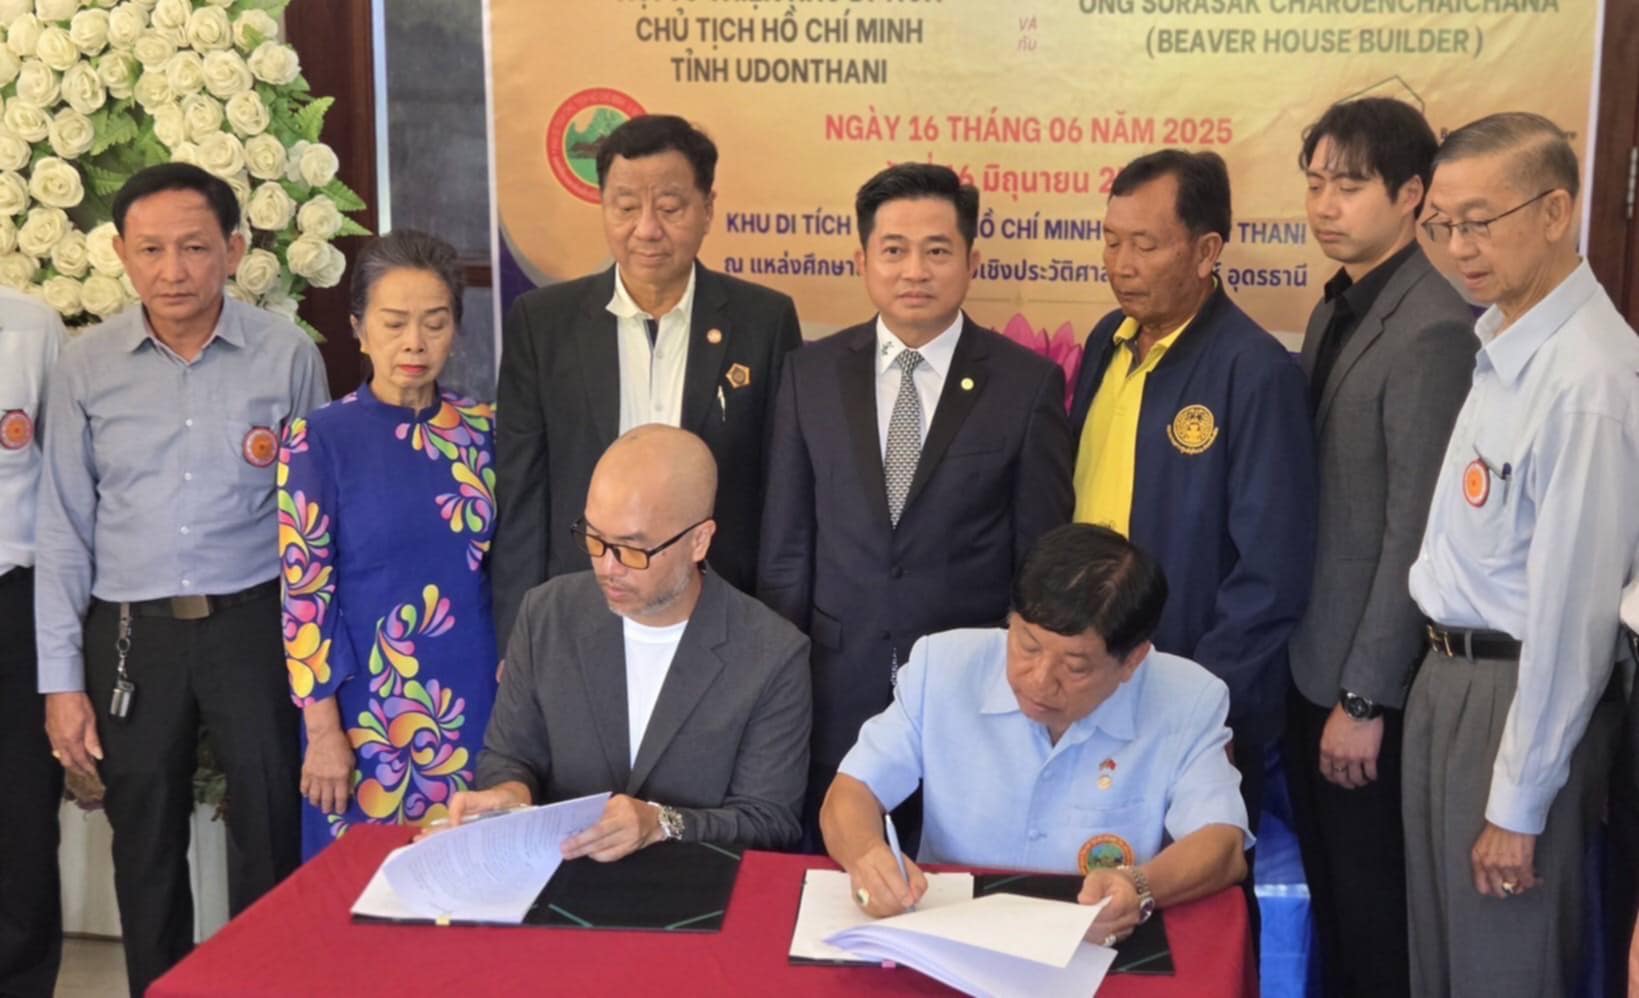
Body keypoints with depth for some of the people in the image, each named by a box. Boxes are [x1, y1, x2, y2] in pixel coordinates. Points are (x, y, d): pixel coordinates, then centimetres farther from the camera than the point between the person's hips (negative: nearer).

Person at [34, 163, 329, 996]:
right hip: (131, 634, 2)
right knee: (144, 846, 13)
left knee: (271, 836, 5)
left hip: (255, 623, -1)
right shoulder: (84, 367, -1)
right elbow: (64, 528, 2)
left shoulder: (287, 355, -4)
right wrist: (61, 679, 0)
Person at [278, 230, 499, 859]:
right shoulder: (319, 440, -7)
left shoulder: (482, 431, 3)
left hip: (474, 698, 3)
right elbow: (304, 593, -8)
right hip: (367, 707, -3)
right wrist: (324, 731, -10)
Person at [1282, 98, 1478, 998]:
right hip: (1312, 655, 8)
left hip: (1369, 674, -8)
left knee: (1377, 910, 8)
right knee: (1328, 894, 19)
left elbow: (1414, 528, -20)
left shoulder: (1433, 326, -19)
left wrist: (1364, 696, -17)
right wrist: (1316, 671, 9)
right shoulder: (1336, 308, 9)